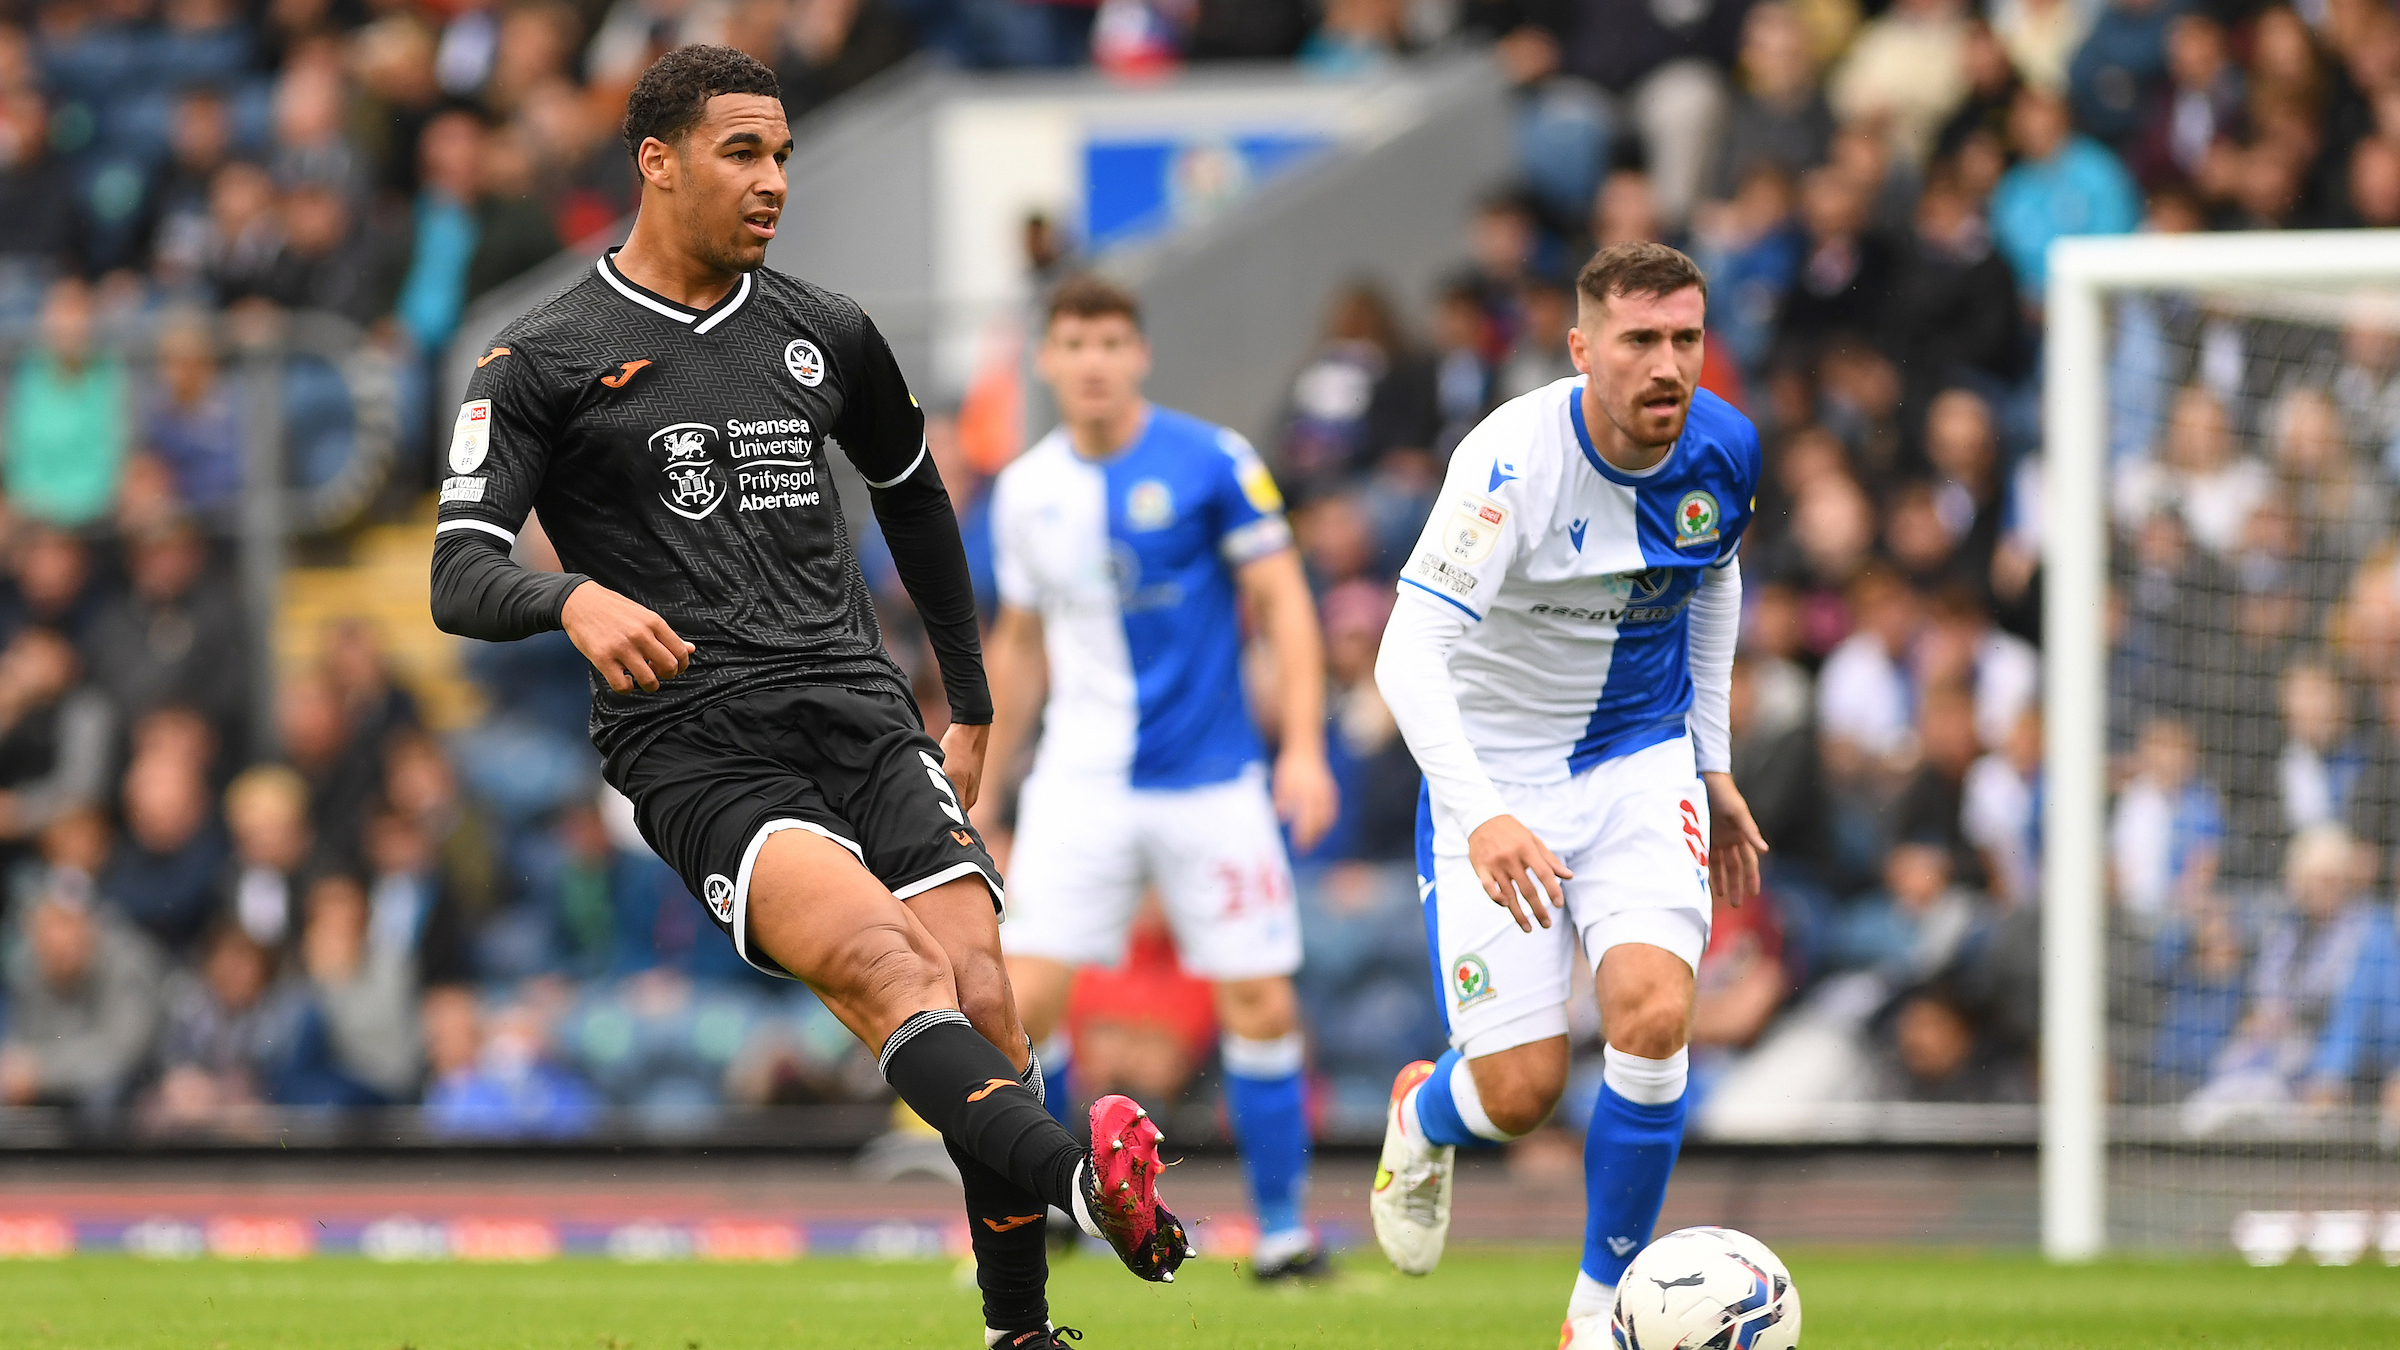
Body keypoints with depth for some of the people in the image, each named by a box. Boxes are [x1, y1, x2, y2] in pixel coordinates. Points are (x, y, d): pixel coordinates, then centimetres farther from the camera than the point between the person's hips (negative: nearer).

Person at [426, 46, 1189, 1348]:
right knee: (888, 963, -29)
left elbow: (913, 498, 34)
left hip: (863, 716, 4)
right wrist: (574, 599, -26)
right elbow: (459, 576, -4)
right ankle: (1077, 1179, -49)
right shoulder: (543, 362, 4)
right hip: (696, 748, -4)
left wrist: (970, 706, 33)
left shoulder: (823, 336, 17)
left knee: (982, 1000, -13)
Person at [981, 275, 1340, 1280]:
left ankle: (1280, 1226, 13)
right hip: (1080, 782, 2)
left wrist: (1305, 746, -15)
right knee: (1023, 998, -11)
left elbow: (1283, 602, -5)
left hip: (1211, 778, -2)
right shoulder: (1025, 492, 5)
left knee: (1260, 1007, -2)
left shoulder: (1212, 463, -6)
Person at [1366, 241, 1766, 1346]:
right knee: (1521, 1090, -7)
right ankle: (1422, 1119, 34)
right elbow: (1408, 654, -33)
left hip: (1640, 763, 3)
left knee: (1652, 1016, -21)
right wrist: (1479, 815, -46)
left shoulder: (1723, 448, -7)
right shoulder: (1512, 459, -25)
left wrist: (1712, 761, 16)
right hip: (1493, 780, -3)